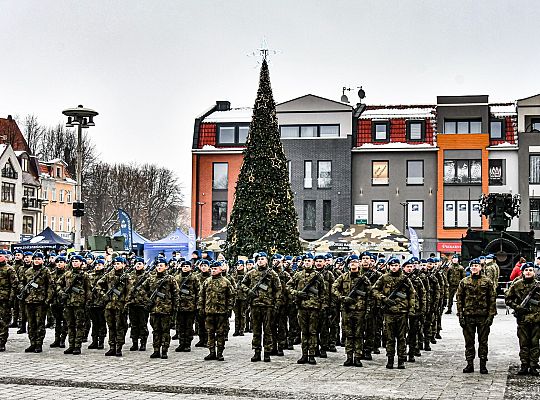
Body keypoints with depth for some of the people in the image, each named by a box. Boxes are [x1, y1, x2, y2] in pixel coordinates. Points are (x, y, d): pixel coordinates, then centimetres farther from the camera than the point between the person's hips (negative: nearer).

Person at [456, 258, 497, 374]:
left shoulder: (487, 281, 3)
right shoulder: (464, 282, 6)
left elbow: (492, 299, 2)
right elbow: (459, 299, 7)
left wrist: (491, 315, -5)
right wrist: (460, 315, -1)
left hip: (483, 316, -1)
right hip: (468, 316, 1)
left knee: (483, 341, 4)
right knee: (469, 342, 5)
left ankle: (483, 365, 11)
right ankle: (470, 364, 13)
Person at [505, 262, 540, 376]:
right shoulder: (516, 285, 4)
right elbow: (507, 299, 8)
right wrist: (517, 306, -6)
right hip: (522, 319, 0)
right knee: (523, 344, 5)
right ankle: (524, 366, 11)